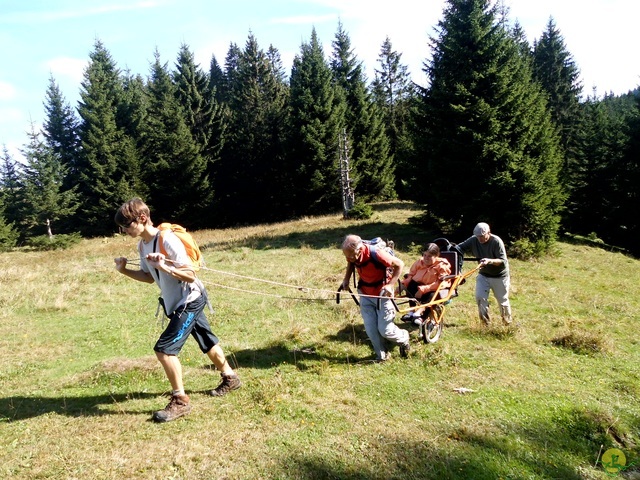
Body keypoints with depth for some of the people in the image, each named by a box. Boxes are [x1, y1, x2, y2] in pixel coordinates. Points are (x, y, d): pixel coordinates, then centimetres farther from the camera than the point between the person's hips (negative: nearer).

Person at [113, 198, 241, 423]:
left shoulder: (167, 240, -26)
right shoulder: (142, 245, 1)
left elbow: (190, 275, -26)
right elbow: (150, 277, 12)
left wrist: (164, 266, -38)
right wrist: (125, 271, -1)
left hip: (190, 300, -9)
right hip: (175, 302, 9)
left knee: (164, 349, -13)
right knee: (207, 343, 21)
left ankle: (180, 400, 2)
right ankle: (230, 378, 40)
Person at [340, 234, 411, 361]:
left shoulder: (376, 254, -33)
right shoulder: (352, 254, -16)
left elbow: (400, 264, -20)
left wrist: (390, 285, -26)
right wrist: (346, 278, -4)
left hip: (382, 294, -5)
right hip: (365, 294, 5)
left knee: (384, 329, 0)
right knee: (371, 329, 2)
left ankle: (403, 338, 32)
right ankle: (381, 355, 24)